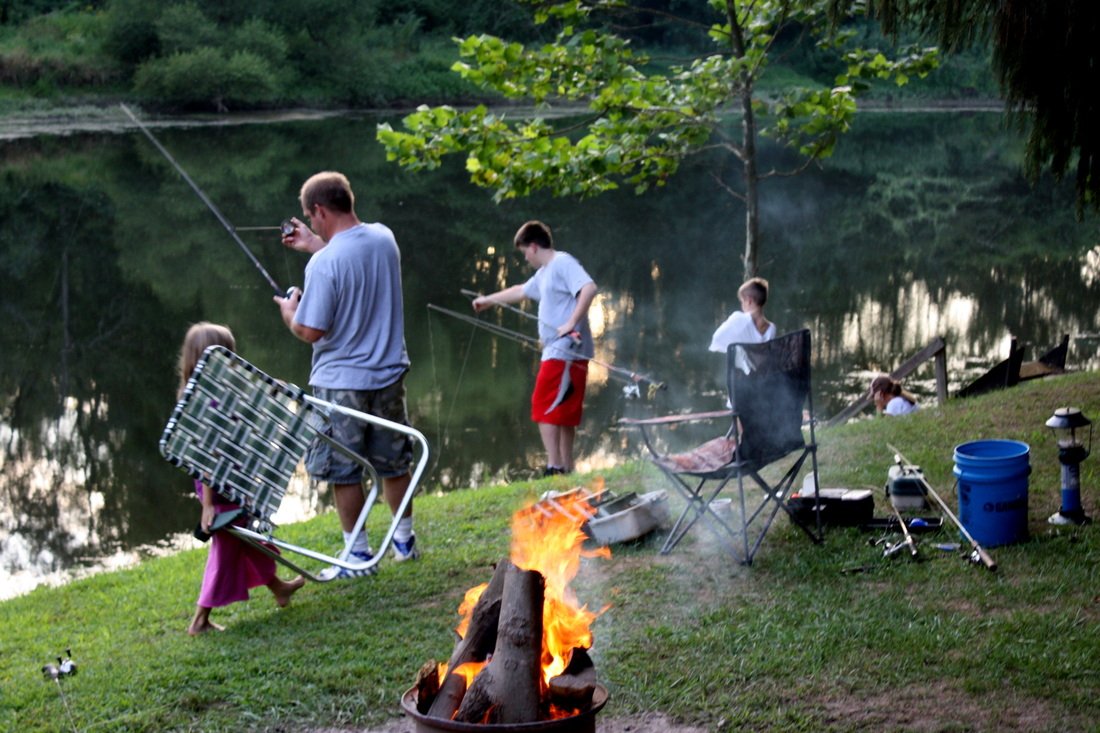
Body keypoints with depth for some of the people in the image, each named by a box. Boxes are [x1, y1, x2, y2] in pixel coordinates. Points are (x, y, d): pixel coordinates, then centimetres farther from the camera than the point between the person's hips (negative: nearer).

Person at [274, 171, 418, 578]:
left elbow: (311, 332, -20)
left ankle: (359, 555, 14)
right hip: (389, 374, 7)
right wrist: (314, 245, 23)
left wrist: (289, 313, 0)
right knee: (394, 463, 19)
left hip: (341, 383, -7)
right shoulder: (384, 237, -1)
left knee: (343, 471, 7)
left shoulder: (323, 263, -23)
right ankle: (405, 540, 32)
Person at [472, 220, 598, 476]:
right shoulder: (544, 273, 20)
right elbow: (521, 291, 38)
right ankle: (567, 469, 16)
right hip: (556, 352, 10)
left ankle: (554, 468, -12)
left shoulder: (563, 263, -10)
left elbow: (589, 288, -25)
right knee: (563, 413, 11)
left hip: (566, 351, -10)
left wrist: (571, 323, -27)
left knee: (545, 408, -10)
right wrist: (488, 300, 49)